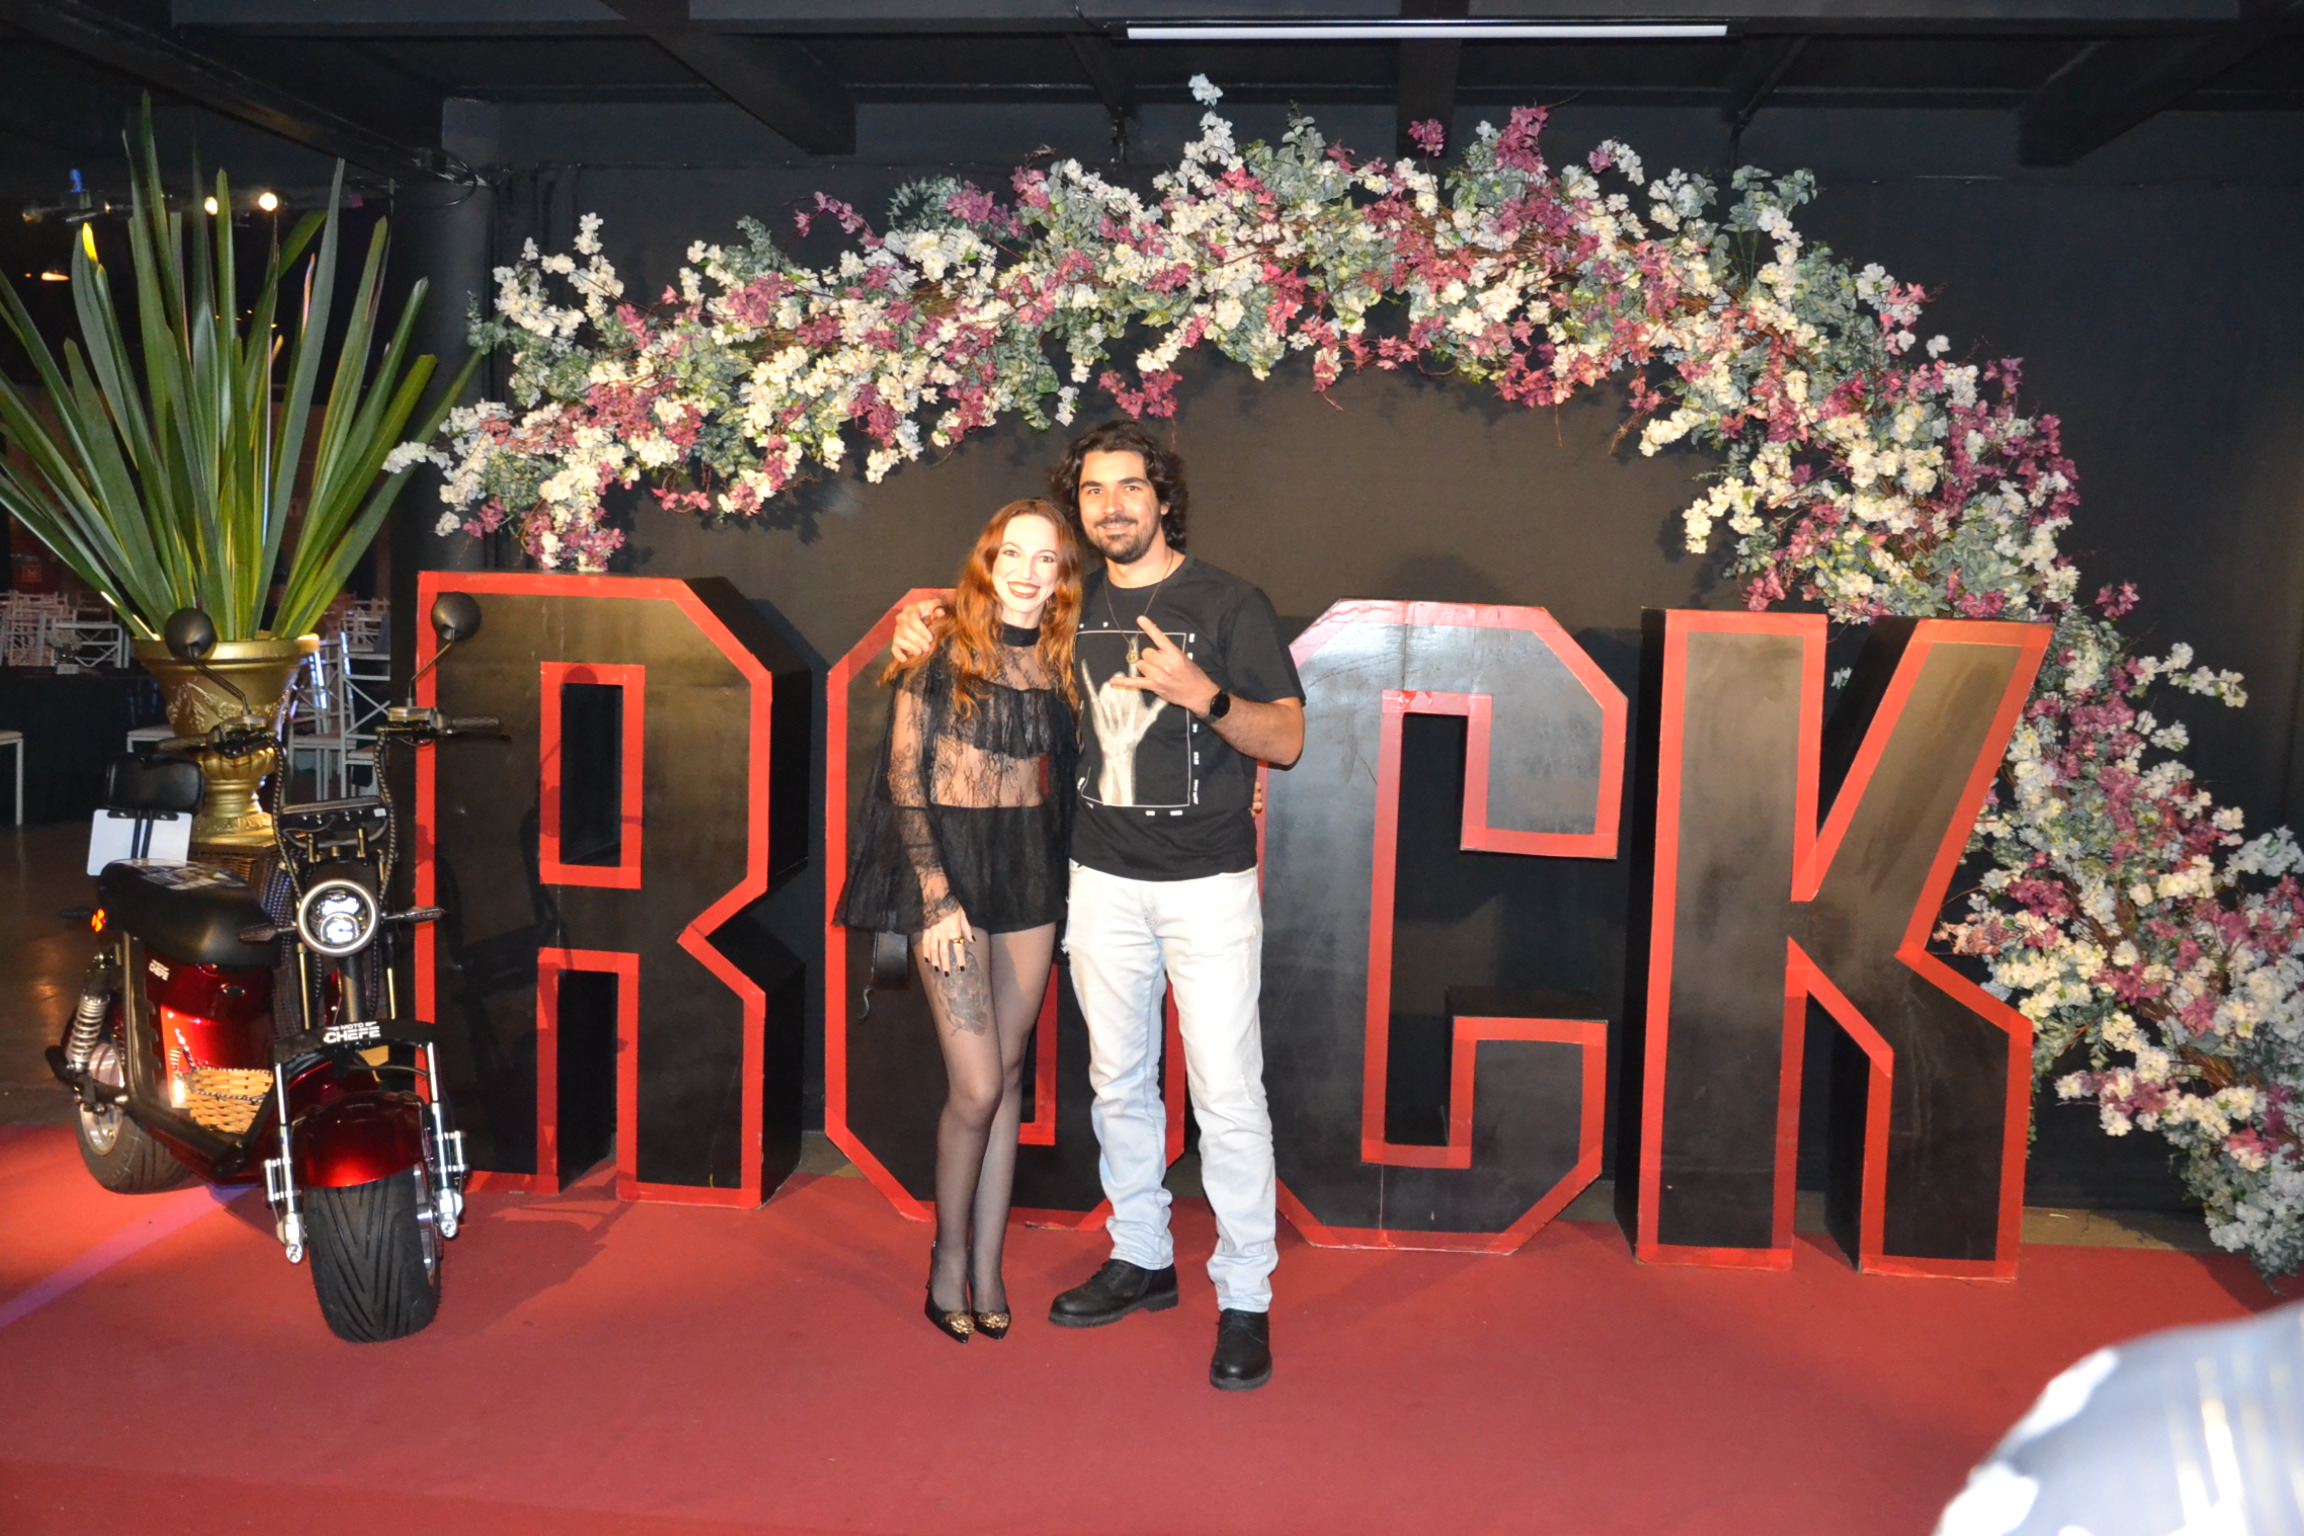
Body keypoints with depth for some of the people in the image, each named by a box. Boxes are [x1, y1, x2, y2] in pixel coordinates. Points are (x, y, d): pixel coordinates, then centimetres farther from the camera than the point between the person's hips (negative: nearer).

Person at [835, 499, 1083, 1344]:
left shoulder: (1058, 662, 6)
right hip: (950, 864, -4)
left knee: (1008, 1073, 8)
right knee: (977, 1086, -6)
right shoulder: (942, 648, -6)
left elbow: (1062, 774, 11)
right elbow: (904, 773, -7)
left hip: (1031, 869, 4)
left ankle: (987, 1265, 20)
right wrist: (936, 894, -12)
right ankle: (949, 1258, 15)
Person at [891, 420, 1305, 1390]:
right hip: (1104, 880, 5)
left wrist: (1202, 694, -26)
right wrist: (930, 643, 6)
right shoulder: (1074, 607, 8)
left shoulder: (1228, 604, -6)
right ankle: (1142, 1260, 30)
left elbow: (1287, 739, -8)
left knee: (1226, 1094, -4)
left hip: (1207, 884, -5)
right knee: (1119, 1082, 13)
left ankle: (1245, 1298, 7)